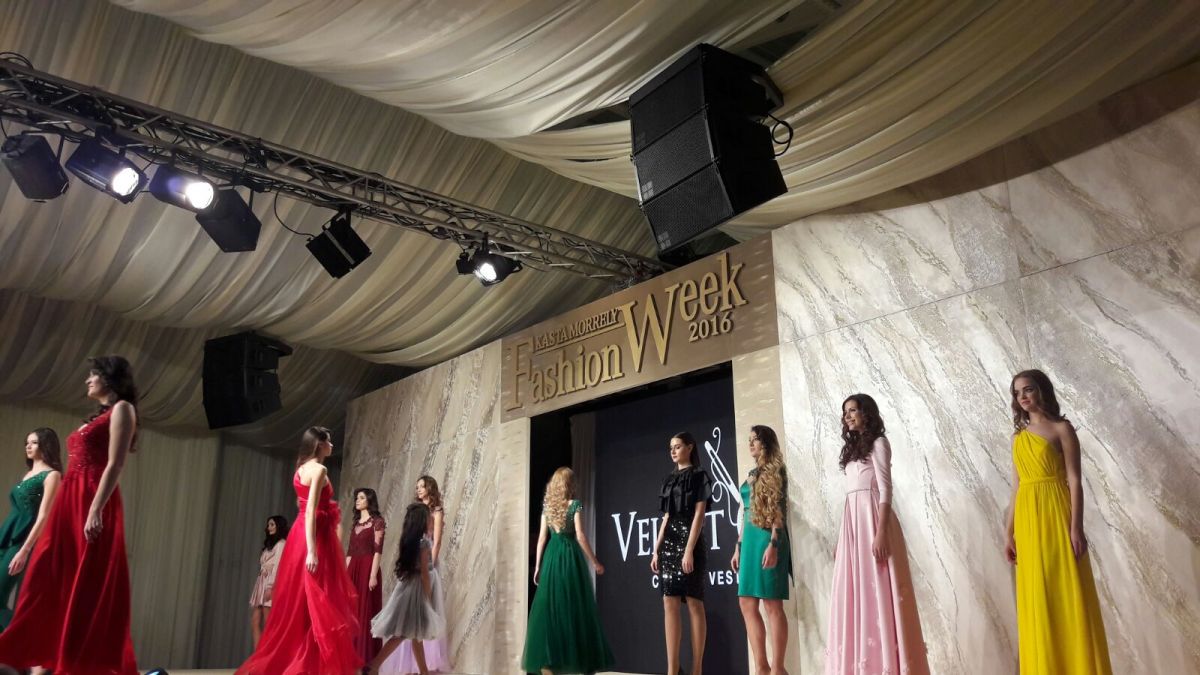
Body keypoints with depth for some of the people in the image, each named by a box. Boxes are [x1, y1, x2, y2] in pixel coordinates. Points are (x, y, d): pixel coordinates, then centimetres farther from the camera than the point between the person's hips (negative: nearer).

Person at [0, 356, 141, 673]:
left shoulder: (121, 409, -2)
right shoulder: (98, 416, 24)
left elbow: (115, 464, -14)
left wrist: (96, 510, -23)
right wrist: (66, 510, 14)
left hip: (92, 503, -9)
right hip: (69, 503, 9)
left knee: (89, 588, -8)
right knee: (50, 583, 8)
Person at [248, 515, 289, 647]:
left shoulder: (281, 544, -1)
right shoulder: (269, 545, 25)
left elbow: (277, 566, -12)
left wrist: (270, 587, -20)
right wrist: (262, 587, 12)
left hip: (270, 585, -9)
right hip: (261, 584, 9)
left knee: (267, 625, -10)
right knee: (255, 623, 1)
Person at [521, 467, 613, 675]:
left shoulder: (547, 506, 7)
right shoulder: (575, 505, -5)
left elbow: (542, 537, 6)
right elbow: (580, 536, -9)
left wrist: (538, 565, 10)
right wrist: (594, 562, -2)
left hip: (551, 556, 4)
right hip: (570, 556, -4)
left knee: (549, 607, 3)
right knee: (574, 608, 3)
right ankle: (579, 657, 8)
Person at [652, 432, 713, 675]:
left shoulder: (699, 476, -2)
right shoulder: (670, 479, 17)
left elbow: (699, 515, -10)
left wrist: (689, 550, -18)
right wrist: (656, 549, 10)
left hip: (689, 539, -6)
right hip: (669, 540, 6)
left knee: (694, 603, -3)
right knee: (669, 603, -1)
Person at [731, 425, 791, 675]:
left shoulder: (774, 471, -3)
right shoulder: (752, 475, 19)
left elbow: (778, 510, -11)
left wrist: (774, 544, -20)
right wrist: (738, 546, 18)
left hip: (766, 539, -8)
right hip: (750, 539, 8)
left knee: (771, 604, -7)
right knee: (747, 603, 6)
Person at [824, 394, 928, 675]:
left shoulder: (878, 443, -1)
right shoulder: (853, 447, 20)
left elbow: (885, 490, -11)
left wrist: (881, 532, -21)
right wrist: (841, 539, 13)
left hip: (871, 519, -7)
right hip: (852, 522, 7)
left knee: (876, 590, -7)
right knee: (856, 591, 5)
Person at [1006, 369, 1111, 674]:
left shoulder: (1062, 428, -1)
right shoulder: (1019, 436, 14)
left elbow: (1075, 481, -8)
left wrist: (1076, 527, -17)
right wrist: (1010, 534, 9)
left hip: (1056, 517, -5)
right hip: (1028, 522, 5)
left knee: (1068, 597, -3)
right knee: (1037, 601, 7)